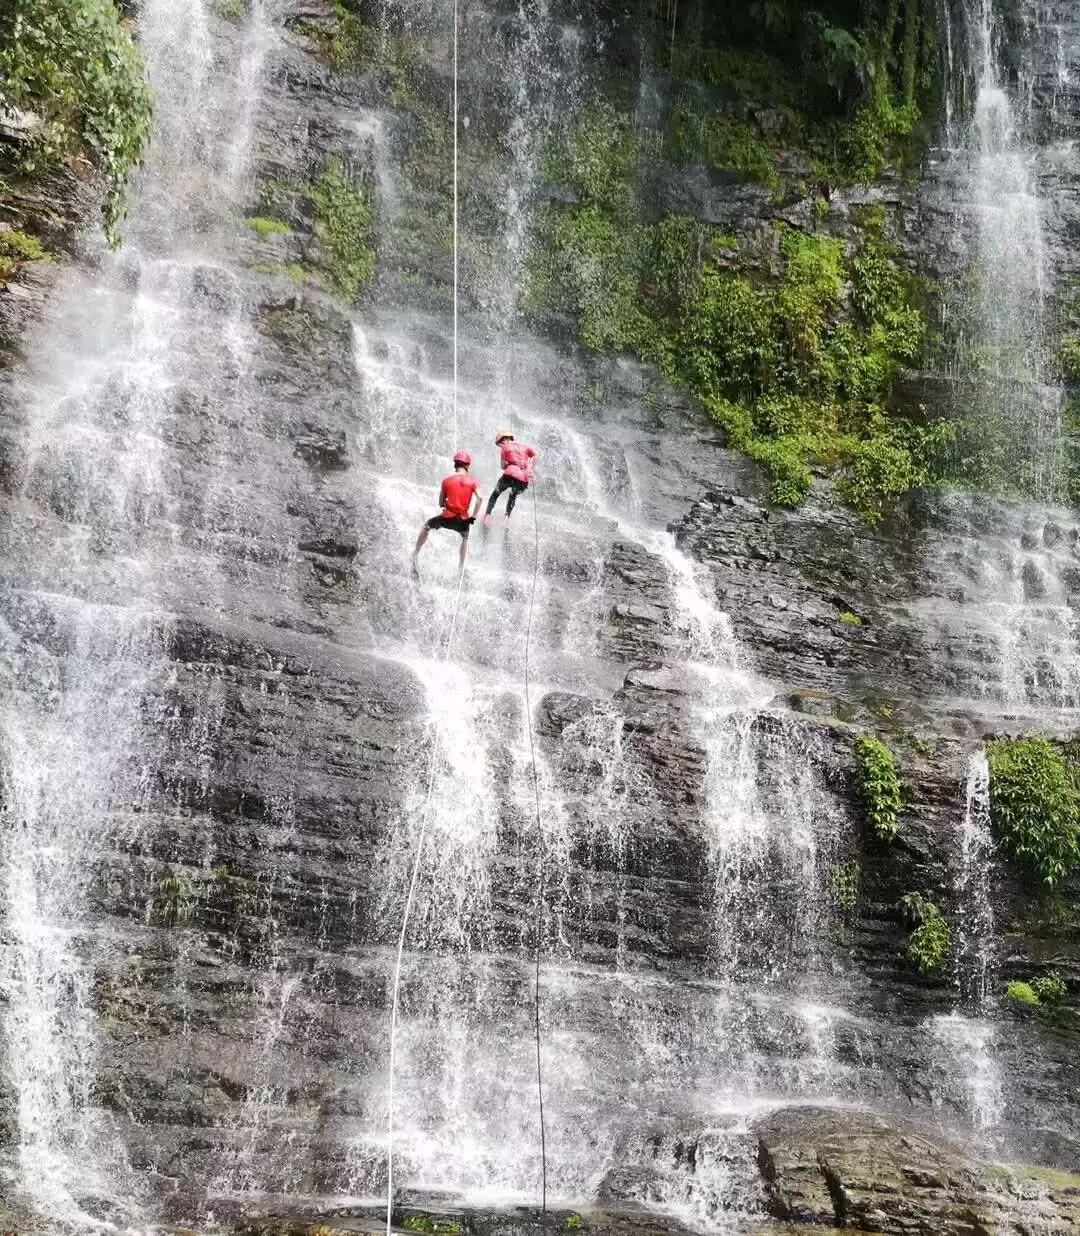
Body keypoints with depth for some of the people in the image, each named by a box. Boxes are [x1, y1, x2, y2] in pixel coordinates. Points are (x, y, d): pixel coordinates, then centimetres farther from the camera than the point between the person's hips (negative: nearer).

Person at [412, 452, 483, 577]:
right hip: (463, 520, 0)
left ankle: (415, 554, 27)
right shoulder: (473, 480, -2)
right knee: (466, 537, 32)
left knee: (427, 526, 28)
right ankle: (461, 567, 27)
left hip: (447, 518, 0)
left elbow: (441, 503, 8)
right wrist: (473, 516, -9)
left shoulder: (447, 481, 2)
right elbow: (480, 498, -15)